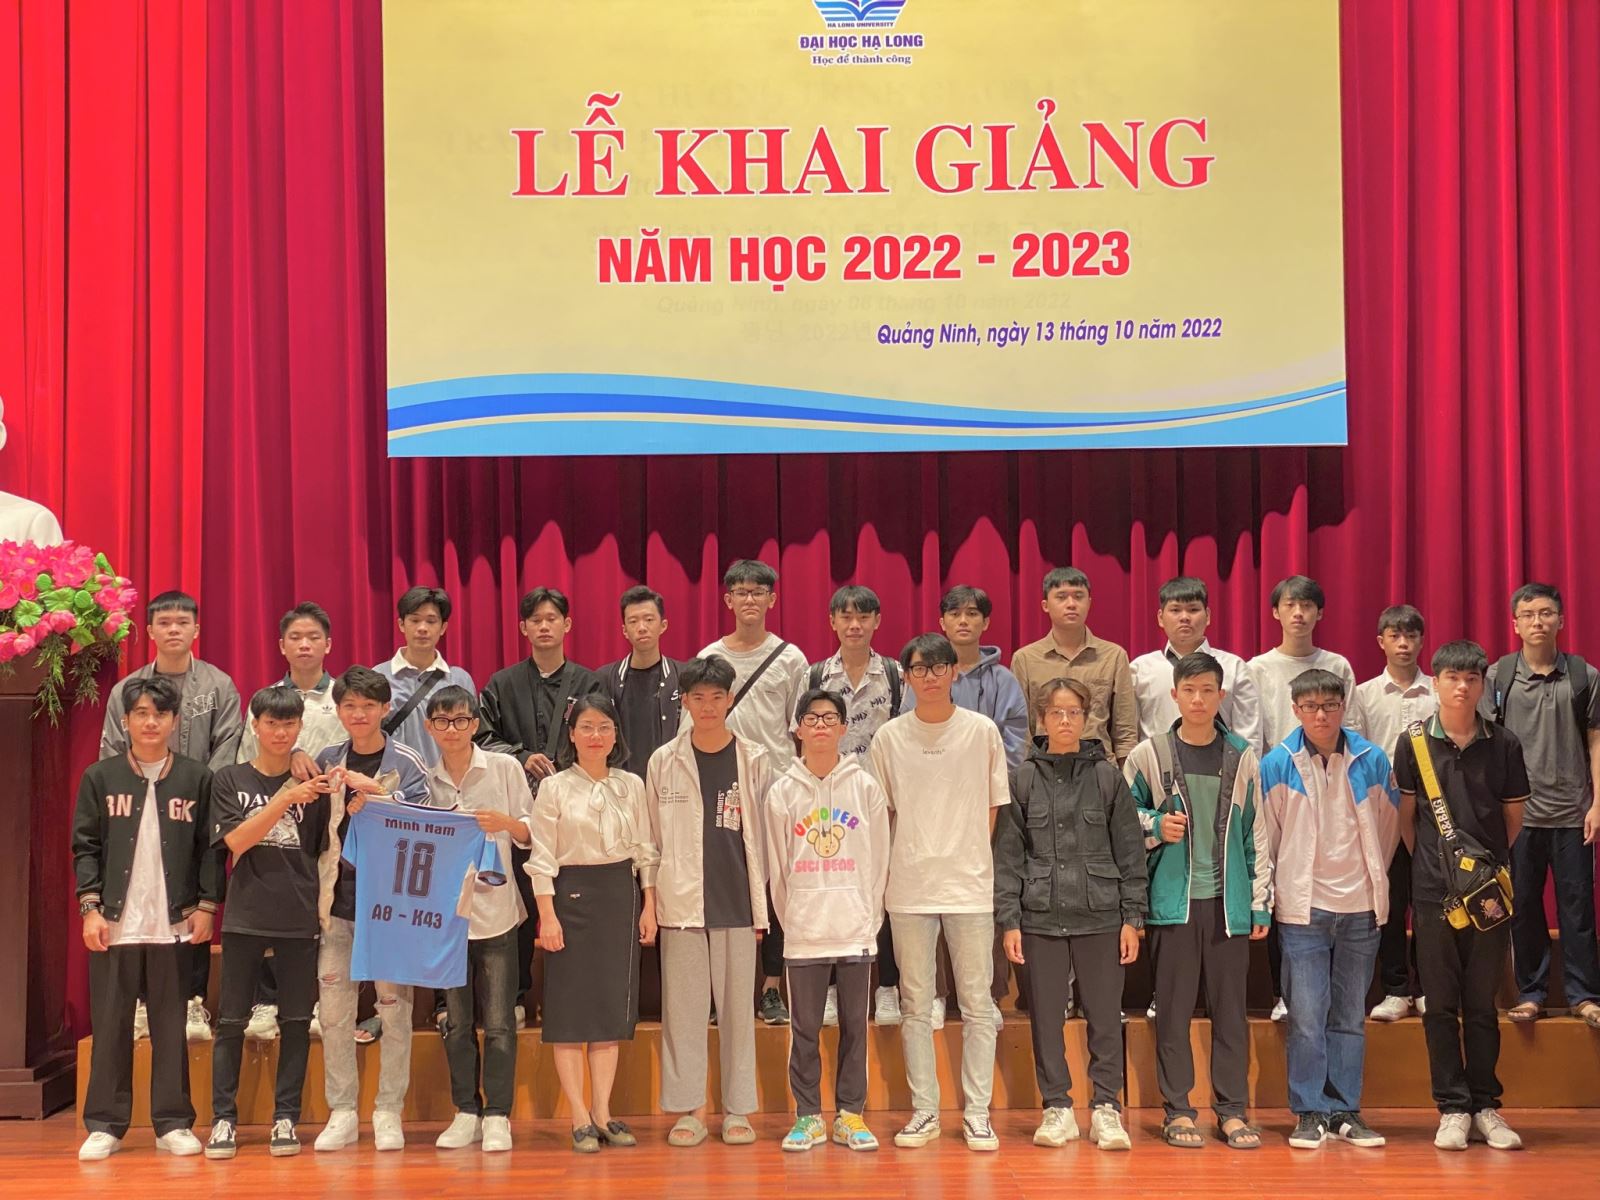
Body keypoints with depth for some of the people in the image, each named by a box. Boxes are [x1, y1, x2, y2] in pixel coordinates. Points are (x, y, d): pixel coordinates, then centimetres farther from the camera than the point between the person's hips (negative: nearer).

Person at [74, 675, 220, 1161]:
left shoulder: (197, 778, 5)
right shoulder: (99, 778, 5)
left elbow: (210, 848, 5)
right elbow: (85, 847, 3)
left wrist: (206, 905, -3)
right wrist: (90, 907, -5)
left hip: (175, 922, 0)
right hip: (115, 921, 0)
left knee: (171, 1024, 4)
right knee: (110, 1024, 3)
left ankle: (173, 1123, 10)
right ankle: (105, 1125, 9)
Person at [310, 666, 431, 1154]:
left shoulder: (407, 762, 0)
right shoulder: (327, 762, 9)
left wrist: (375, 792, -22)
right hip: (339, 894, 3)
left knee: (394, 1004, -1)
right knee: (333, 1007, 1)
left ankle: (390, 1112, 9)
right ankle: (342, 1112, 10)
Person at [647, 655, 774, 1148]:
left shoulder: (755, 760, 4)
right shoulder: (663, 762, 5)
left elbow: (763, 836, 6)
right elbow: (651, 838, 8)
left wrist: (762, 902, 1)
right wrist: (648, 901, 2)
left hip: (737, 902, 0)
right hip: (681, 903, 0)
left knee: (737, 1006, 4)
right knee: (683, 1007, 2)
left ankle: (737, 1109, 12)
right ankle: (689, 1108, 9)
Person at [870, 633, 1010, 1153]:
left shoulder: (982, 731, 2)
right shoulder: (889, 738, 4)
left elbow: (993, 806, 7)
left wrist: (971, 859, 1)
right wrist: (883, 874, 4)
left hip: (969, 886, -1)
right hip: (909, 889, 1)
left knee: (976, 1003, 1)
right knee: (916, 1005, 6)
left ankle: (977, 1112, 8)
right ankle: (924, 1111, 14)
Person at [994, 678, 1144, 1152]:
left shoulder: (1108, 776, 4)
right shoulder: (1024, 779, 4)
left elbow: (1130, 851, 4)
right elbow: (1007, 855, 4)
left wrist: (1132, 918, 0)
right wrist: (1008, 921, -2)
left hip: (1100, 916, 0)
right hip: (1040, 916, 1)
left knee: (1105, 1015, 2)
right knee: (1046, 1015, 5)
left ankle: (1106, 1108, 11)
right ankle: (1057, 1108, 15)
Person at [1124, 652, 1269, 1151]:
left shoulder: (1242, 758, 5)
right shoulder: (1148, 755, 2)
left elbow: (1255, 833, 7)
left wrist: (1260, 902, 5)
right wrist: (1156, 826, -10)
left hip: (1228, 900, 1)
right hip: (1172, 899, -1)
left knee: (1230, 1008, 5)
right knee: (1174, 1008, 3)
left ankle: (1232, 1109, 13)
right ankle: (1178, 1110, 11)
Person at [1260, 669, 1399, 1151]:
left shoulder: (1371, 761, 1)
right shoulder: (1276, 766, -3)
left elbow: (1389, 826, 13)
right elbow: (1263, 837, 4)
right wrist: (1266, 894, 6)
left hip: (1360, 909, 2)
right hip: (1302, 908, -2)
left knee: (1350, 1016, 9)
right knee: (1307, 1016, -4)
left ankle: (1345, 1109, 16)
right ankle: (1310, 1111, 4)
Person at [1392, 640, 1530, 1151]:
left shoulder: (1503, 744, 1)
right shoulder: (1414, 743, 0)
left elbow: (1513, 816, 11)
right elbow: (1405, 816, 8)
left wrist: (1490, 861, 10)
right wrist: (1429, 862, 8)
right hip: (1433, 892, -1)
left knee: (1482, 1004, 7)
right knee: (1441, 1004, 3)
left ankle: (1485, 1107, 15)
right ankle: (1453, 1109, 9)